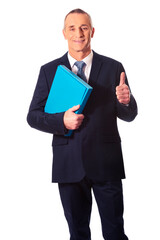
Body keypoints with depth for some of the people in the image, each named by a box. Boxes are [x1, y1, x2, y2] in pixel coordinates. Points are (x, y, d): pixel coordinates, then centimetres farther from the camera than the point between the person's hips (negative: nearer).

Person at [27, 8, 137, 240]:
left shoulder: (113, 68, 1)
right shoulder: (49, 71, 3)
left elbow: (129, 116, 2)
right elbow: (33, 116, 2)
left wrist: (125, 101, -21)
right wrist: (61, 121, -17)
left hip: (106, 163, -1)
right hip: (68, 164, 1)